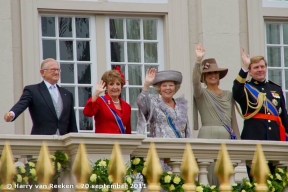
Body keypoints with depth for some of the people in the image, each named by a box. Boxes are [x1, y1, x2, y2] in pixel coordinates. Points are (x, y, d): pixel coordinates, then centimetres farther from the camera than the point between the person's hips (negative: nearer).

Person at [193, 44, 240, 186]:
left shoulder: (228, 95, 17)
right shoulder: (201, 93, 5)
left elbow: (233, 119, 15)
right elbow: (195, 82, -16)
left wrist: (237, 140, 8)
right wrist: (198, 60, -29)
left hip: (227, 138, 4)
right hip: (208, 136, -4)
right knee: (210, 171, -10)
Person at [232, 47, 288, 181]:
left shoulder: (276, 88, 20)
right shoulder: (245, 88, 7)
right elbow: (236, 94, -18)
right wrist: (244, 67, -25)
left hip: (276, 137, 4)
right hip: (253, 137, -4)